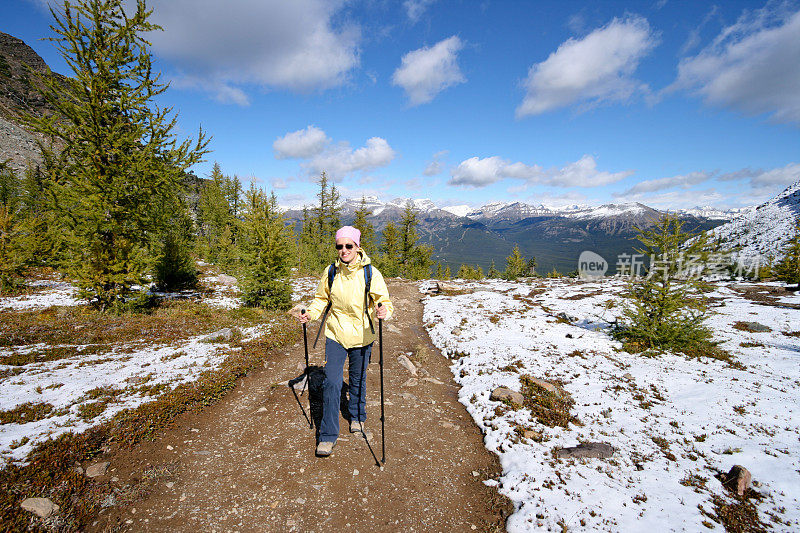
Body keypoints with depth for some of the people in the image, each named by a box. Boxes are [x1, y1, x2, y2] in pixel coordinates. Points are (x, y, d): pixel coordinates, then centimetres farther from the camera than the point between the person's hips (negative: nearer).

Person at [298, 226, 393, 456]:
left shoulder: (370, 273, -13)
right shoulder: (331, 272, -4)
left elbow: (384, 301, -10)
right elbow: (321, 298, 10)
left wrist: (383, 310, -33)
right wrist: (310, 313, -8)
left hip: (361, 335, -1)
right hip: (335, 333, 1)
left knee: (358, 380, 16)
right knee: (331, 383, -4)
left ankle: (357, 416, 44)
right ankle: (328, 435, 12)